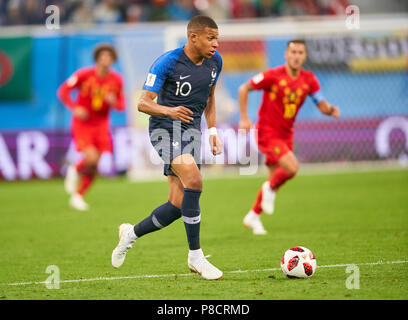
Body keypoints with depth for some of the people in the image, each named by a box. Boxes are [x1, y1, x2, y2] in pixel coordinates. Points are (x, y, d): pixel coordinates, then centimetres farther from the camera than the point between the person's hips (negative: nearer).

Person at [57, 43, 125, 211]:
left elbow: (121, 105, 7)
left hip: (101, 125, 4)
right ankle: (75, 170, 10)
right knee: (91, 158, -23)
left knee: (94, 167, -1)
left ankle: (78, 196, 16)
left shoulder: (116, 80, -1)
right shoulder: (84, 74, -11)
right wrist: (75, 108, -20)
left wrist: (114, 102, -18)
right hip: (82, 123, -4)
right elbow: (63, 91, -4)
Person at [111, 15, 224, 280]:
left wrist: (213, 131, 13)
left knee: (179, 205, -1)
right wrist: (169, 111, -34)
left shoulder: (215, 61, 4)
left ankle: (131, 233, 26)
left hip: (192, 130, 6)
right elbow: (143, 103, -15)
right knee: (194, 181, -28)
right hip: (165, 129, -6)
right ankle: (196, 256, -19)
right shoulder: (168, 62, -15)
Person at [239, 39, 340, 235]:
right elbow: (244, 89, -6)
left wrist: (331, 109, -20)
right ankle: (270, 189, 7)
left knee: (275, 179, 10)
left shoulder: (309, 80, 0)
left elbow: (322, 106, 3)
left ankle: (253, 216, 29)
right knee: (291, 167, -24)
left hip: (286, 134, 6)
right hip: (267, 132, -6)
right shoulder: (273, 76, -15)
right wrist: (244, 118, -10)